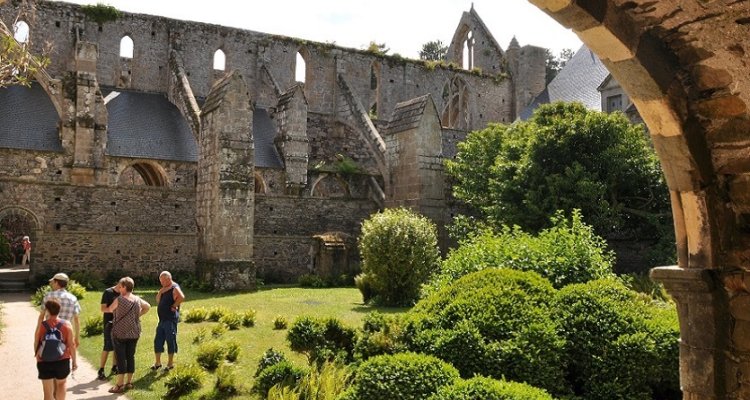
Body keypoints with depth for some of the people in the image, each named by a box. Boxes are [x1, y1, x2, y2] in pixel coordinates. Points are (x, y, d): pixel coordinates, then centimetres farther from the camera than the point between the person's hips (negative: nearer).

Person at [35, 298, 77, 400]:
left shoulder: (41, 326, -6)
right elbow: (71, 345, -4)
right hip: (62, 361, 0)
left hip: (45, 362, 0)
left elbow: (36, 344, 4)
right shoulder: (67, 325, -6)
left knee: (48, 390, 8)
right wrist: (74, 361, 6)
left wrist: (37, 357, 22)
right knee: (61, 384, 24)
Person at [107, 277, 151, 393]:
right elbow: (148, 307, 21)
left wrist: (105, 309, 30)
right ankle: (129, 382, 16)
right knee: (130, 356, 10)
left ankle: (120, 385, 1)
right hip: (134, 333, 5)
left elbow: (110, 310, 8)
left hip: (120, 333, -5)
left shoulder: (119, 300, -11)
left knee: (121, 358, -1)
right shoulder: (137, 299, 3)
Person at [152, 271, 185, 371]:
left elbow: (181, 297, -31)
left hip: (171, 319, -9)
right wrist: (161, 292, -7)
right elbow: (158, 300, 8)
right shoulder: (164, 289, 15)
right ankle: (158, 362, 21)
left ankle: (170, 363, 10)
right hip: (162, 319, 9)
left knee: (170, 341, 0)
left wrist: (174, 306, -21)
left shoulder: (174, 288, -12)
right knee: (158, 341, 11)